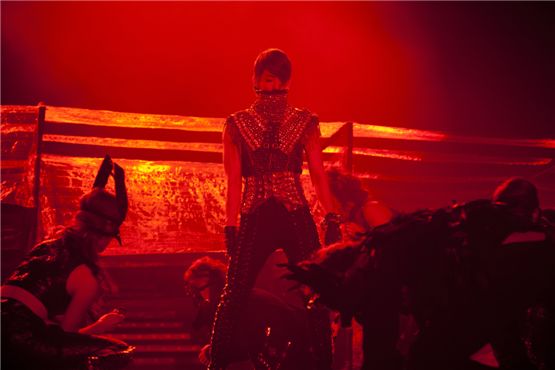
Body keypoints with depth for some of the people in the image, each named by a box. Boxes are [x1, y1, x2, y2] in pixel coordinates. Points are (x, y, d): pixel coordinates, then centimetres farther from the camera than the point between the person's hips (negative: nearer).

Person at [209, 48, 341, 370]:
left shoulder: (305, 123, 10)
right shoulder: (238, 125, 10)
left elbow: (319, 174, 5)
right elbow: (234, 181, 6)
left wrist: (332, 219, -5)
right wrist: (230, 227, -2)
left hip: (297, 219, 1)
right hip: (255, 220, 0)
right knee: (234, 295, -4)